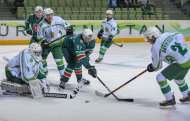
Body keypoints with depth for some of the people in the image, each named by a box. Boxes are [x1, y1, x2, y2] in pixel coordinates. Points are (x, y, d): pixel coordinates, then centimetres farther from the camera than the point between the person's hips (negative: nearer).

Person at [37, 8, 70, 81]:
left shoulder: (58, 19, -12)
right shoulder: (42, 24, -13)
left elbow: (66, 25, 4)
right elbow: (39, 35, -6)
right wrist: (44, 41, -19)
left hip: (57, 43, -2)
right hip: (46, 43, 2)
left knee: (58, 59, -12)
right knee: (41, 58, 11)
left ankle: (62, 74, -2)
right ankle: (44, 71, 37)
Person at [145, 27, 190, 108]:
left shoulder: (155, 48, -13)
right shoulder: (167, 35, 4)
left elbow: (157, 65, -3)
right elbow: (180, 36, 17)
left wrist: (151, 67, 18)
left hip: (181, 64, -9)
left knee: (160, 77, -3)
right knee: (178, 78, 33)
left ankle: (170, 100, 1)